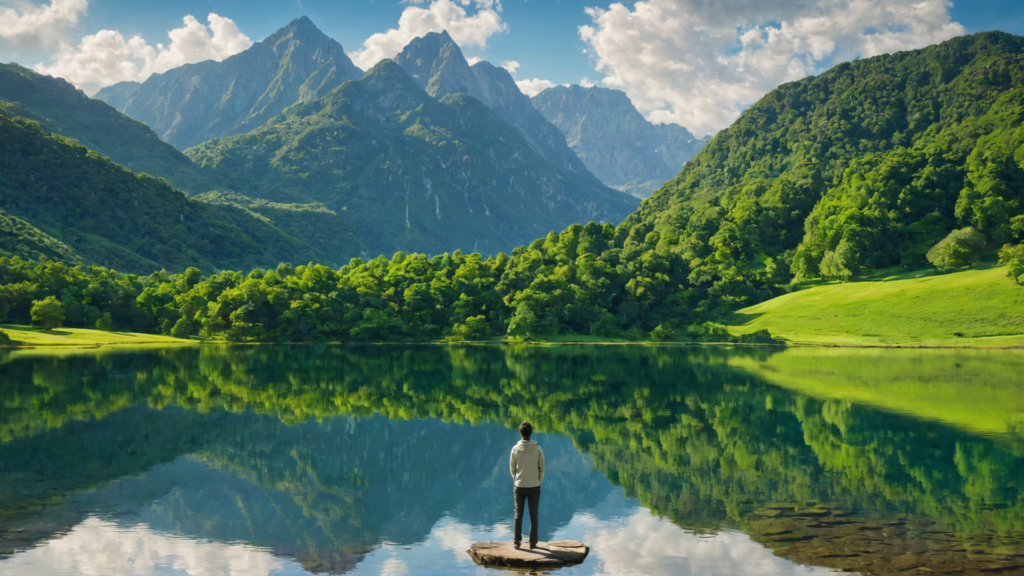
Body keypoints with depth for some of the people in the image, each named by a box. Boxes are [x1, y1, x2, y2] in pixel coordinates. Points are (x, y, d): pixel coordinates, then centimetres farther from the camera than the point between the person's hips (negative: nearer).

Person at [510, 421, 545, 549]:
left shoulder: (515, 449, -10)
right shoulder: (538, 449, -11)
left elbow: (512, 468, 0)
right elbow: (542, 469, -3)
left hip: (520, 487, 1)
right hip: (534, 487, 0)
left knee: (518, 515, 11)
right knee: (533, 516, 9)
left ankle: (517, 541, 13)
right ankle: (533, 542, 11)